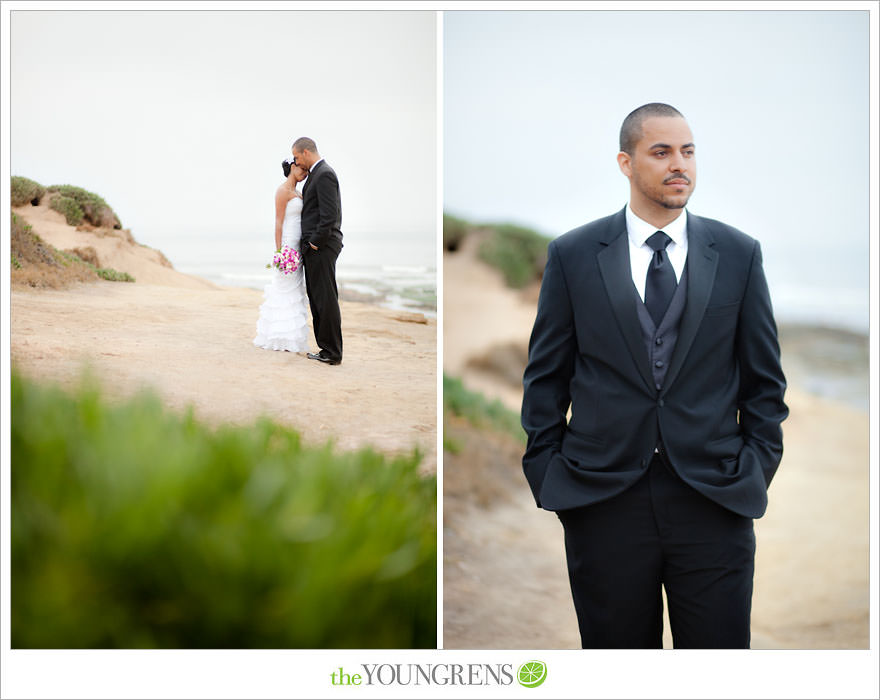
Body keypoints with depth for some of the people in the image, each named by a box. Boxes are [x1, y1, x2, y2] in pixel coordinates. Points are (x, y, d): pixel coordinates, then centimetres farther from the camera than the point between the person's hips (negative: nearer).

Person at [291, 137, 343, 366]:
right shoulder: (317, 173, 19)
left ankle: (332, 353, -3)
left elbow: (329, 215, -20)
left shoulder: (324, 175, -13)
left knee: (326, 299, -7)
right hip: (315, 246, 10)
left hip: (321, 246, -10)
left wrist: (315, 242, -15)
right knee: (317, 299, 11)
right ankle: (327, 349, 15)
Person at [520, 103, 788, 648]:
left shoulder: (739, 254, 6)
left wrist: (757, 469, 3)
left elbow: (764, 378, 10)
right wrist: (547, 474, 1)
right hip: (602, 500, 0)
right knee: (617, 646, 9)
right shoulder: (573, 255, 4)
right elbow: (545, 375, 6)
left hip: (715, 498, 1)